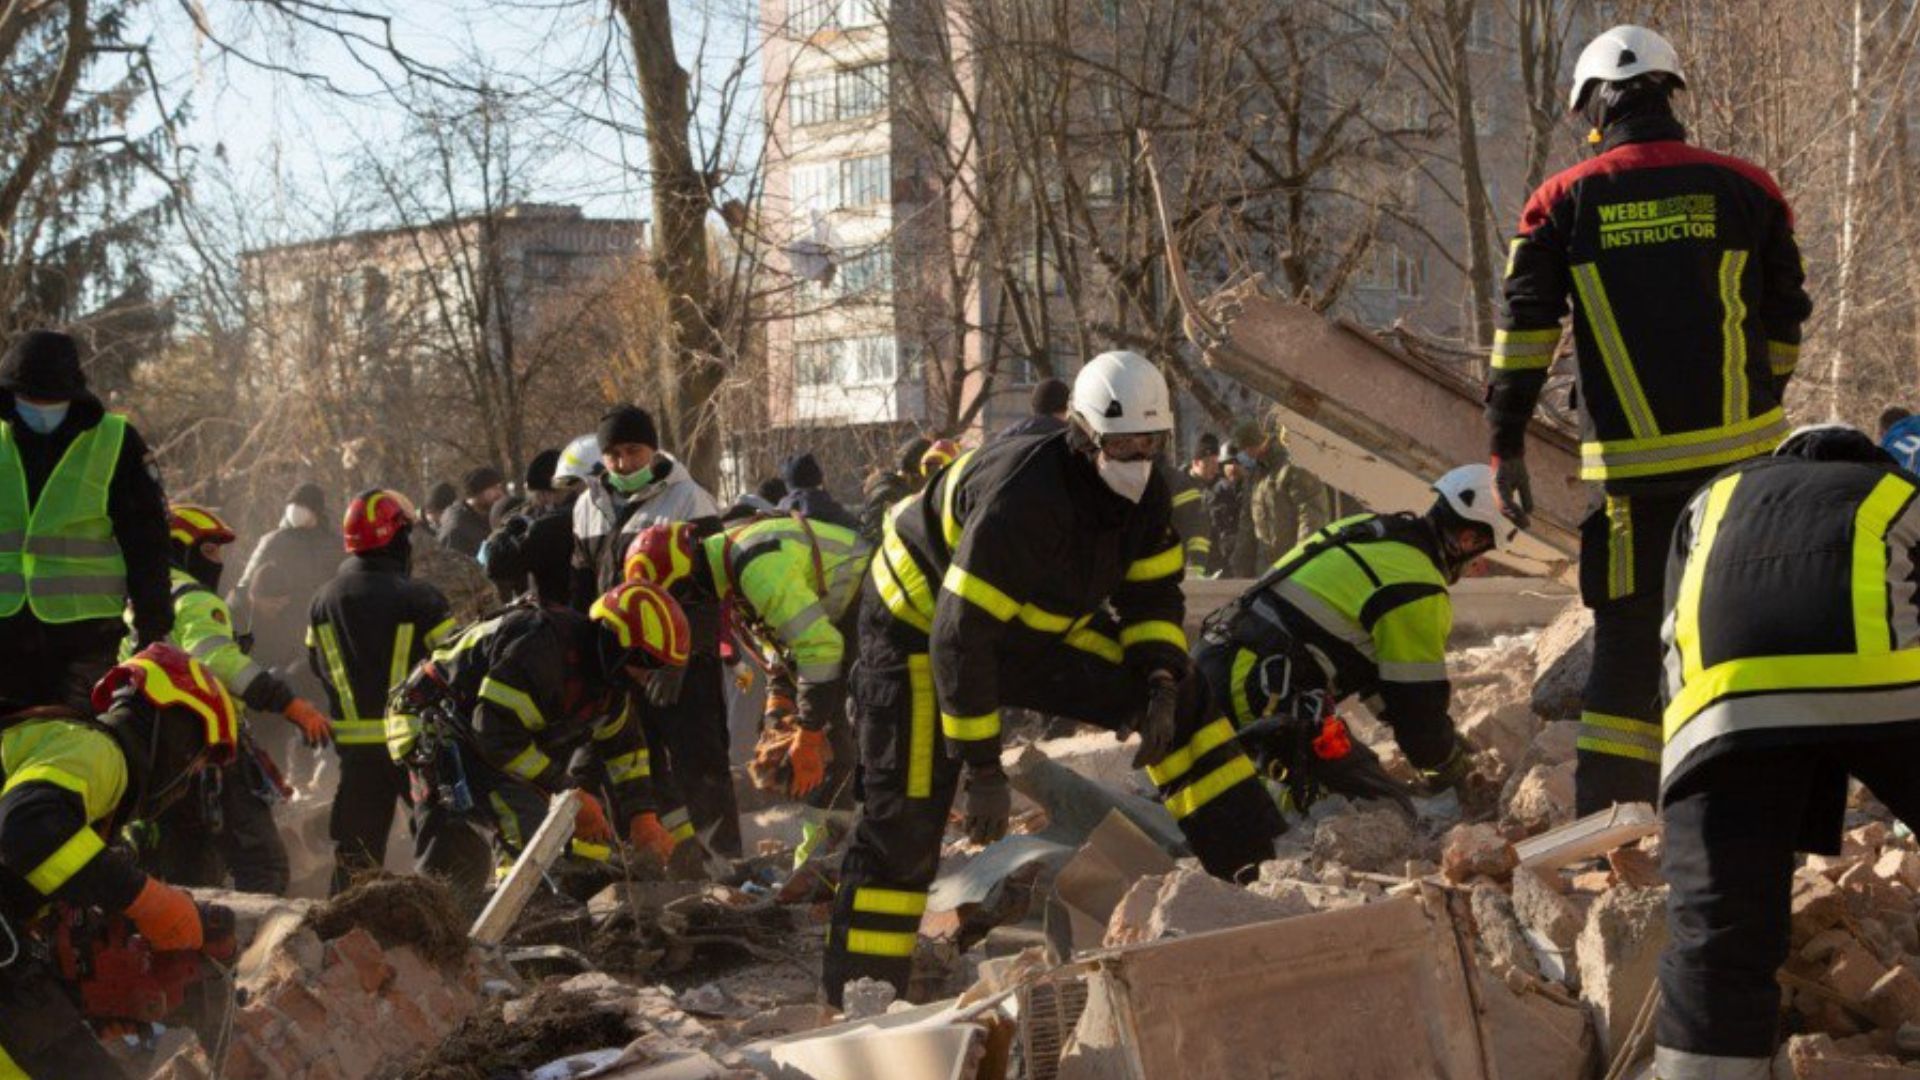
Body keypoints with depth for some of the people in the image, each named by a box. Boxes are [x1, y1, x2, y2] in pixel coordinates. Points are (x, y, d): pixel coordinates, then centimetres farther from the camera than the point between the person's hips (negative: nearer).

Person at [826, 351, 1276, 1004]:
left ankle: (1251, 868, 6)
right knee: (906, 814, -14)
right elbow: (958, 637, -35)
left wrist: (1160, 685, -16)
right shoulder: (1019, 499, -36)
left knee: (1176, 698, -1)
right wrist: (981, 766, -31)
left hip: (1031, 626, 8)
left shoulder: (1143, 492, -12)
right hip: (921, 623, -7)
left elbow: (1153, 596, 3)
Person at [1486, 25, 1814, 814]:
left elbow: (1523, 331, -2)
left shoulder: (1564, 202, 2)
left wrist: (1506, 447, 2)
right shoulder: (1745, 189, 5)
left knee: (1628, 636, 8)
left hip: (1632, 465, 0)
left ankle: (1603, 815, 5)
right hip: (1741, 451, 0)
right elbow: (1785, 322, 11)